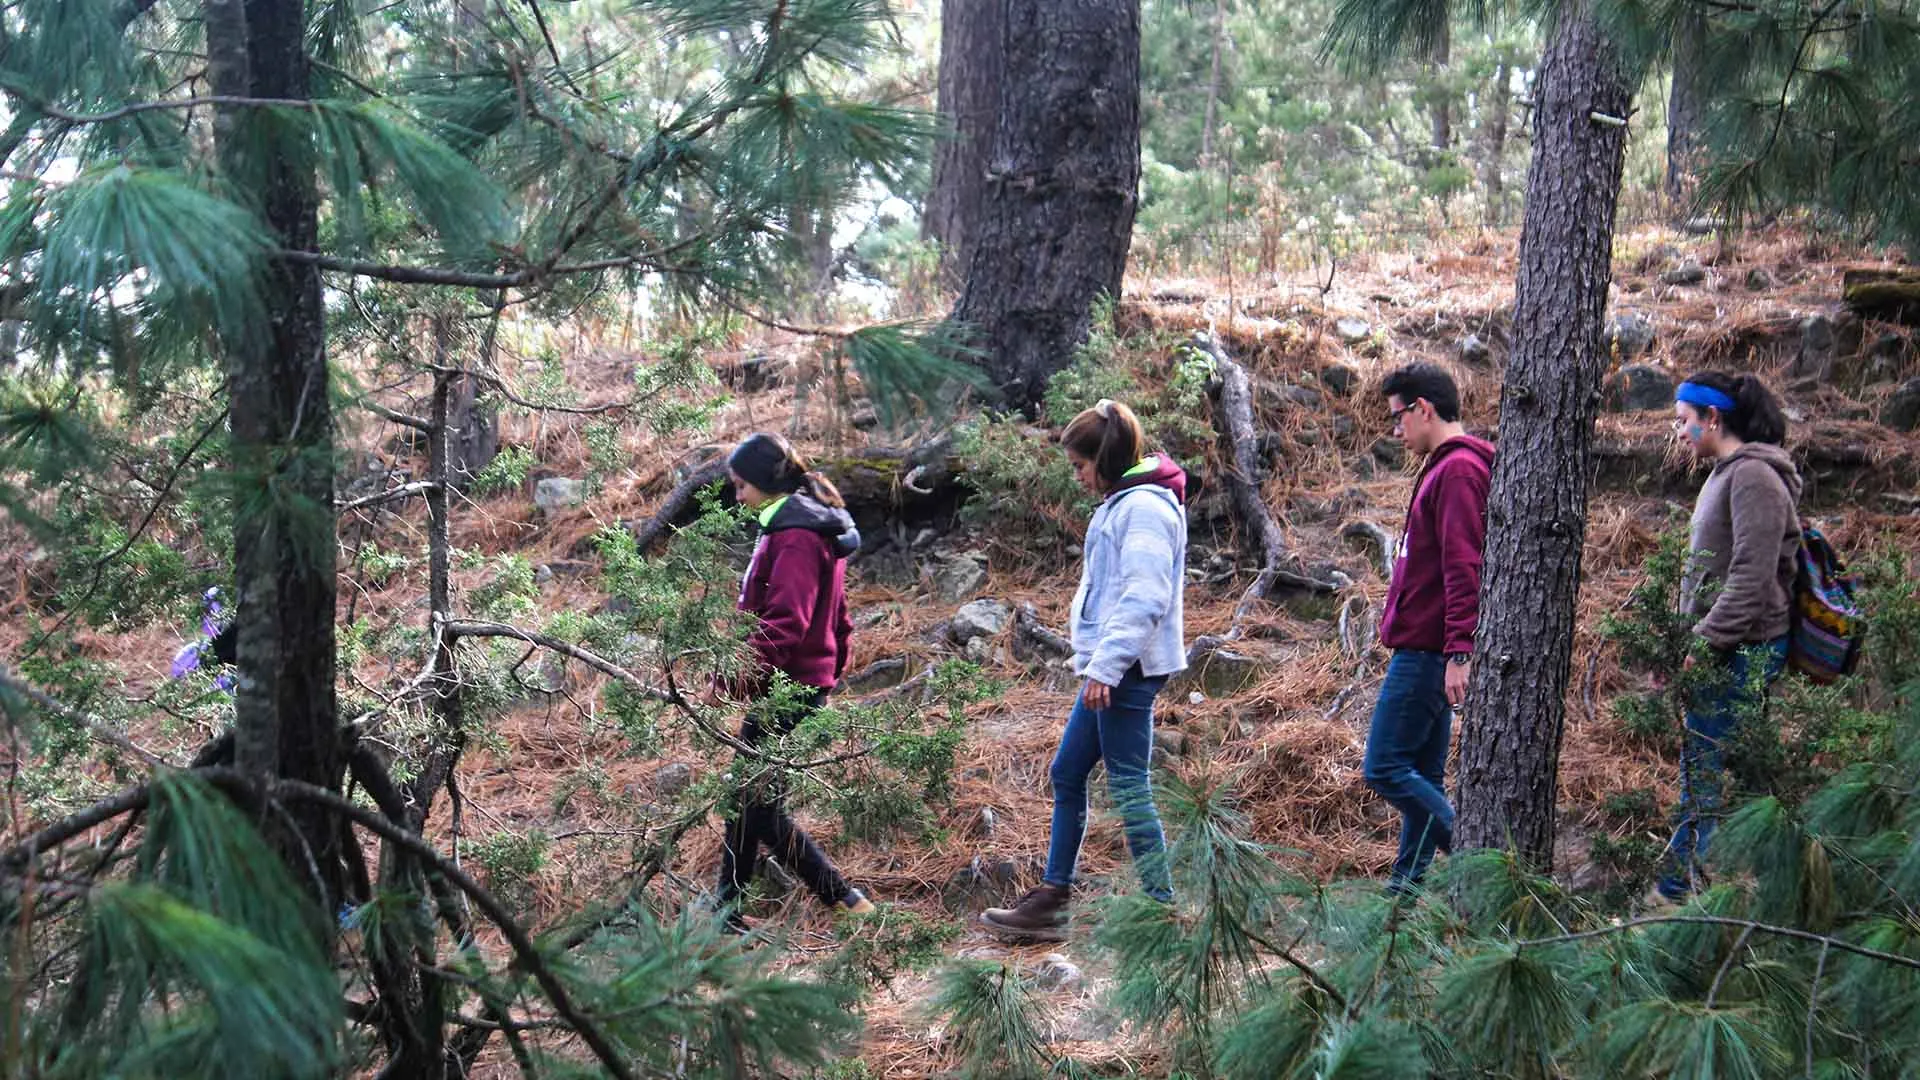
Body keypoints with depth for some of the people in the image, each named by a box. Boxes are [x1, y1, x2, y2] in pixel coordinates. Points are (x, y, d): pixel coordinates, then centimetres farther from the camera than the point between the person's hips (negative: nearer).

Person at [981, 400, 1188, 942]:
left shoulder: (1145, 506, -14)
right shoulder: (1121, 503, 17)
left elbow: (1144, 598, -22)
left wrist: (1106, 666, -25)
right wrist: (1097, 664, 17)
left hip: (1127, 669, -11)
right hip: (1108, 668, 11)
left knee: (1128, 786, -5)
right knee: (1066, 774, 13)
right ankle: (1051, 898, 19)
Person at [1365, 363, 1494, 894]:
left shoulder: (1459, 470, -14)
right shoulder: (1445, 467, 18)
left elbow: (1463, 568, -22)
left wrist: (1458, 653, -26)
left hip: (1427, 654, -10)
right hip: (1424, 651, 10)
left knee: (1384, 768, -8)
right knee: (1423, 776, 12)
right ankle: (1408, 883, 18)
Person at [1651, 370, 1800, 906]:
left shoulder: (1753, 476, -14)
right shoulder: (1725, 474, 18)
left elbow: (1751, 579, -20)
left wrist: (1702, 641, -21)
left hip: (1743, 654, -10)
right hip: (1722, 654, 10)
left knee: (1705, 770, -7)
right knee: (1699, 768, 11)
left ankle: (1673, 893, -3)